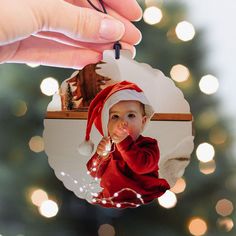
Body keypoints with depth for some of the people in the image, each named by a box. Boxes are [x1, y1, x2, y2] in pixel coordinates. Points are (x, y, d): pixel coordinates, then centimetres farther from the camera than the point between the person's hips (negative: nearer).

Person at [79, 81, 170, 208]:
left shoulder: (149, 145, -8)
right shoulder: (109, 146, 6)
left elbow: (141, 165, -29)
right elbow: (95, 173, 9)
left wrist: (123, 141, -28)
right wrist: (101, 156, -10)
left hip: (142, 202, -5)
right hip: (111, 201, 5)